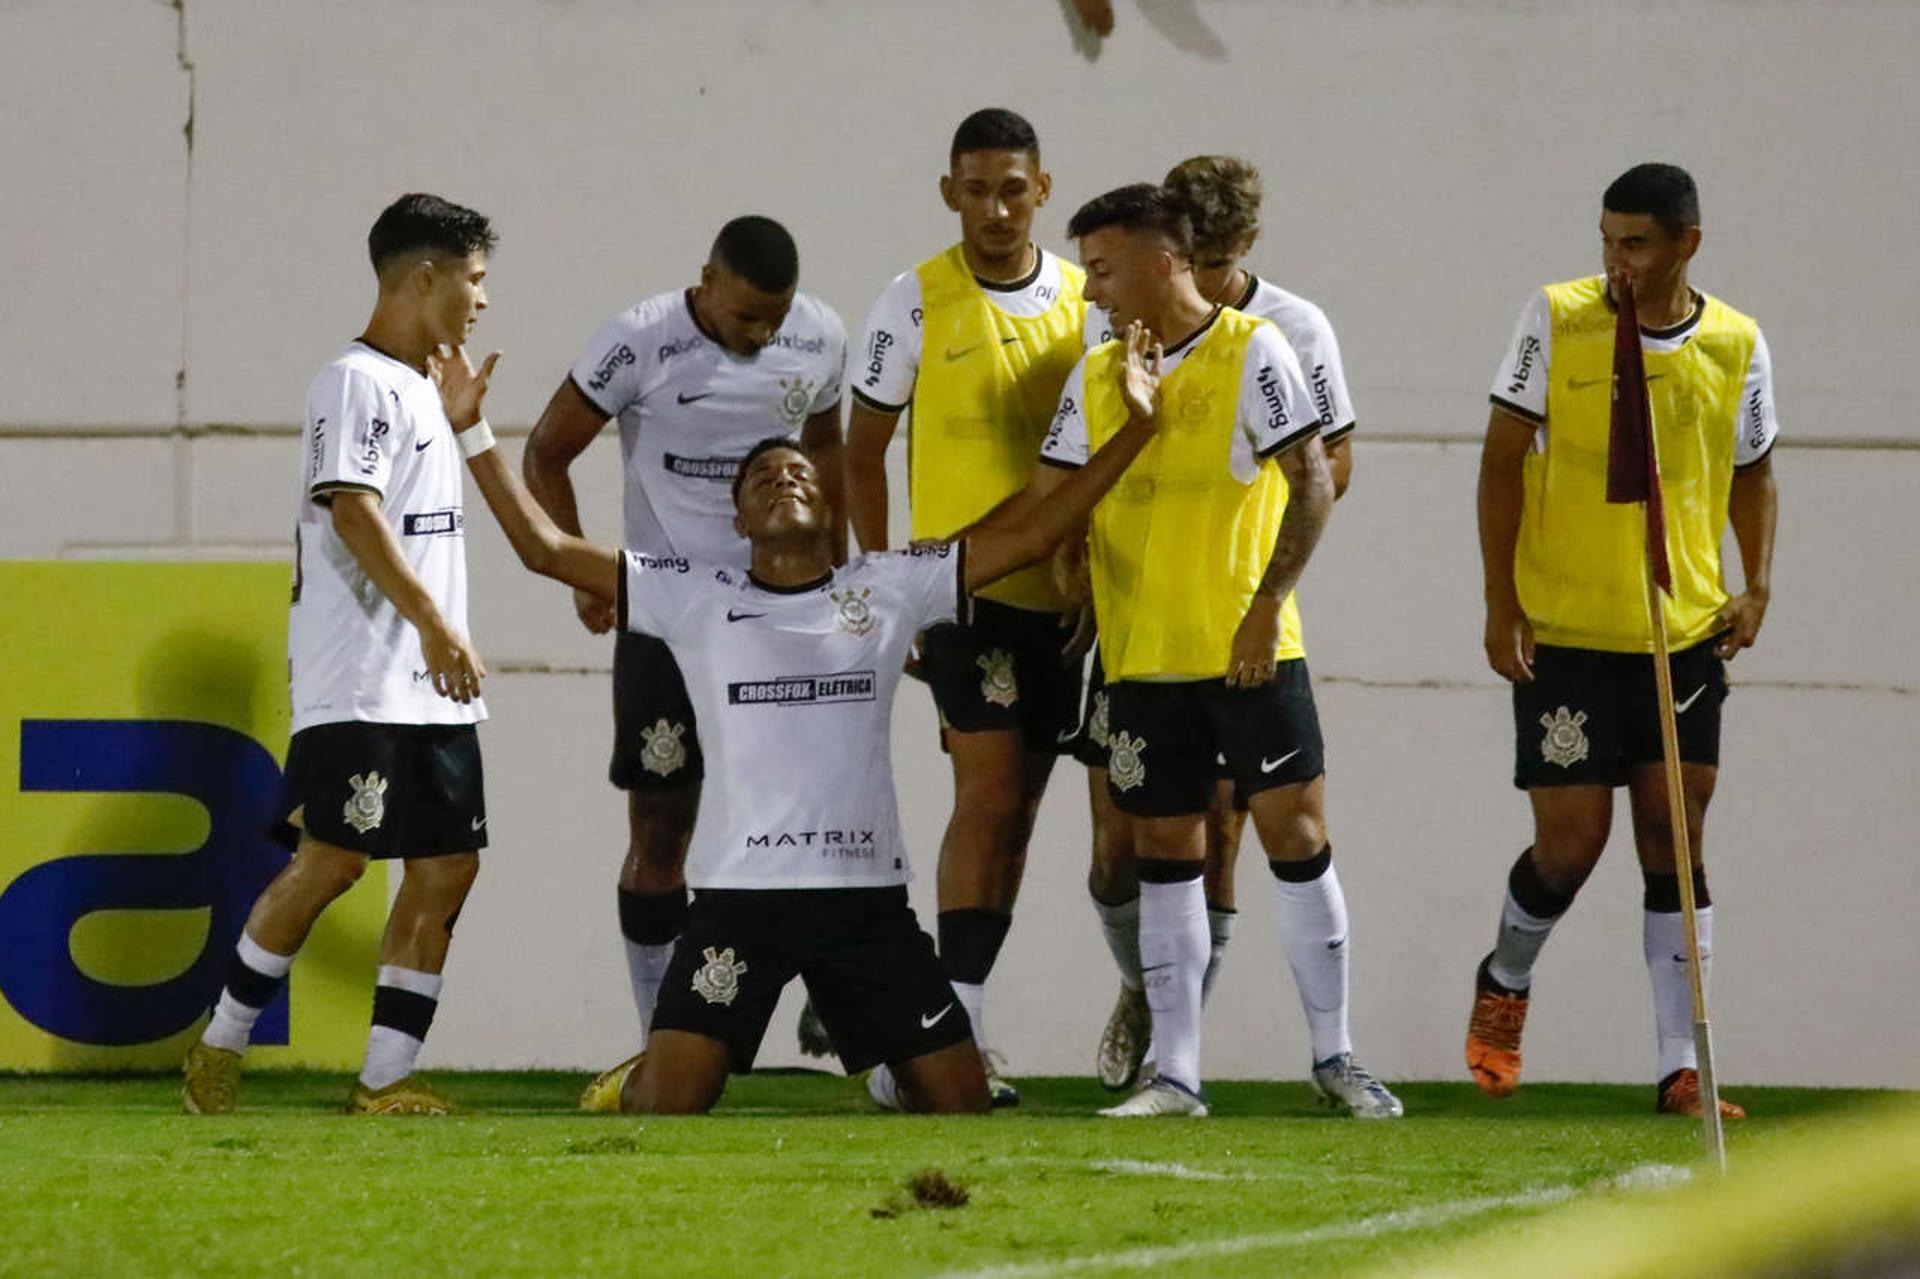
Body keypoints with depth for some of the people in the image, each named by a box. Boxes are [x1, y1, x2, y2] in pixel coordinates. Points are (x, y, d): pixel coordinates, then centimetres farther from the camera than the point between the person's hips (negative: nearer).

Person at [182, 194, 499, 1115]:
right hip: (360, 684, -9)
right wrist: (433, 621, -29)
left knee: (447, 866, 2)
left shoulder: (419, 388, 19)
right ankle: (219, 1049, 3)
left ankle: (384, 1077, 4)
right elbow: (353, 511, -22)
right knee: (333, 859, -10)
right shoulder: (357, 382, -10)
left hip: (433, 687, 9)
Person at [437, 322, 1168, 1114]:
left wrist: (1135, 428, 1)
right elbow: (545, 549, 3)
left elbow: (1034, 536, 6)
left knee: (963, 1105, 2)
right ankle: (631, 1087, 25)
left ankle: (899, 1085, 36)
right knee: (664, 1111, -11)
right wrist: (472, 433, -2)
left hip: (867, 897, 2)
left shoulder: (888, 590, 8)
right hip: (737, 894, -2)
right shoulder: (695, 599, 5)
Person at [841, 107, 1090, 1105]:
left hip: (1061, 590, 4)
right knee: (990, 792, -13)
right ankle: (960, 1030, -11)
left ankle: (956, 1016, 14)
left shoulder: (1083, 300, 6)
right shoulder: (916, 303, -4)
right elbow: (861, 453, 2)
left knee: (1017, 809, 7)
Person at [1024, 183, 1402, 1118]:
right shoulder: (1095, 374, 10)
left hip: (1249, 649, -4)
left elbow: (1311, 481, -9)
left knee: (1296, 832, -3)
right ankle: (1173, 1073, 9)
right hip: (1141, 656, 4)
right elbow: (1045, 503, 13)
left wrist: (1266, 603, -15)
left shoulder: (1251, 351, -5)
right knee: (1164, 854, 6)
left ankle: (1333, 1055, 6)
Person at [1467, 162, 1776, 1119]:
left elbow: (1752, 471, 16)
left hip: (1686, 637, 2)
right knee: (1571, 841, -2)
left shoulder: (1736, 348, 2)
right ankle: (1505, 981, 29)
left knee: (1675, 842, -1)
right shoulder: (1555, 321, -5)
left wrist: (1757, 585, 1)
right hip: (1564, 635, -2)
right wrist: (1501, 603, -6)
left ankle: (1682, 1068, 0)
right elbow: (1503, 458, -1)